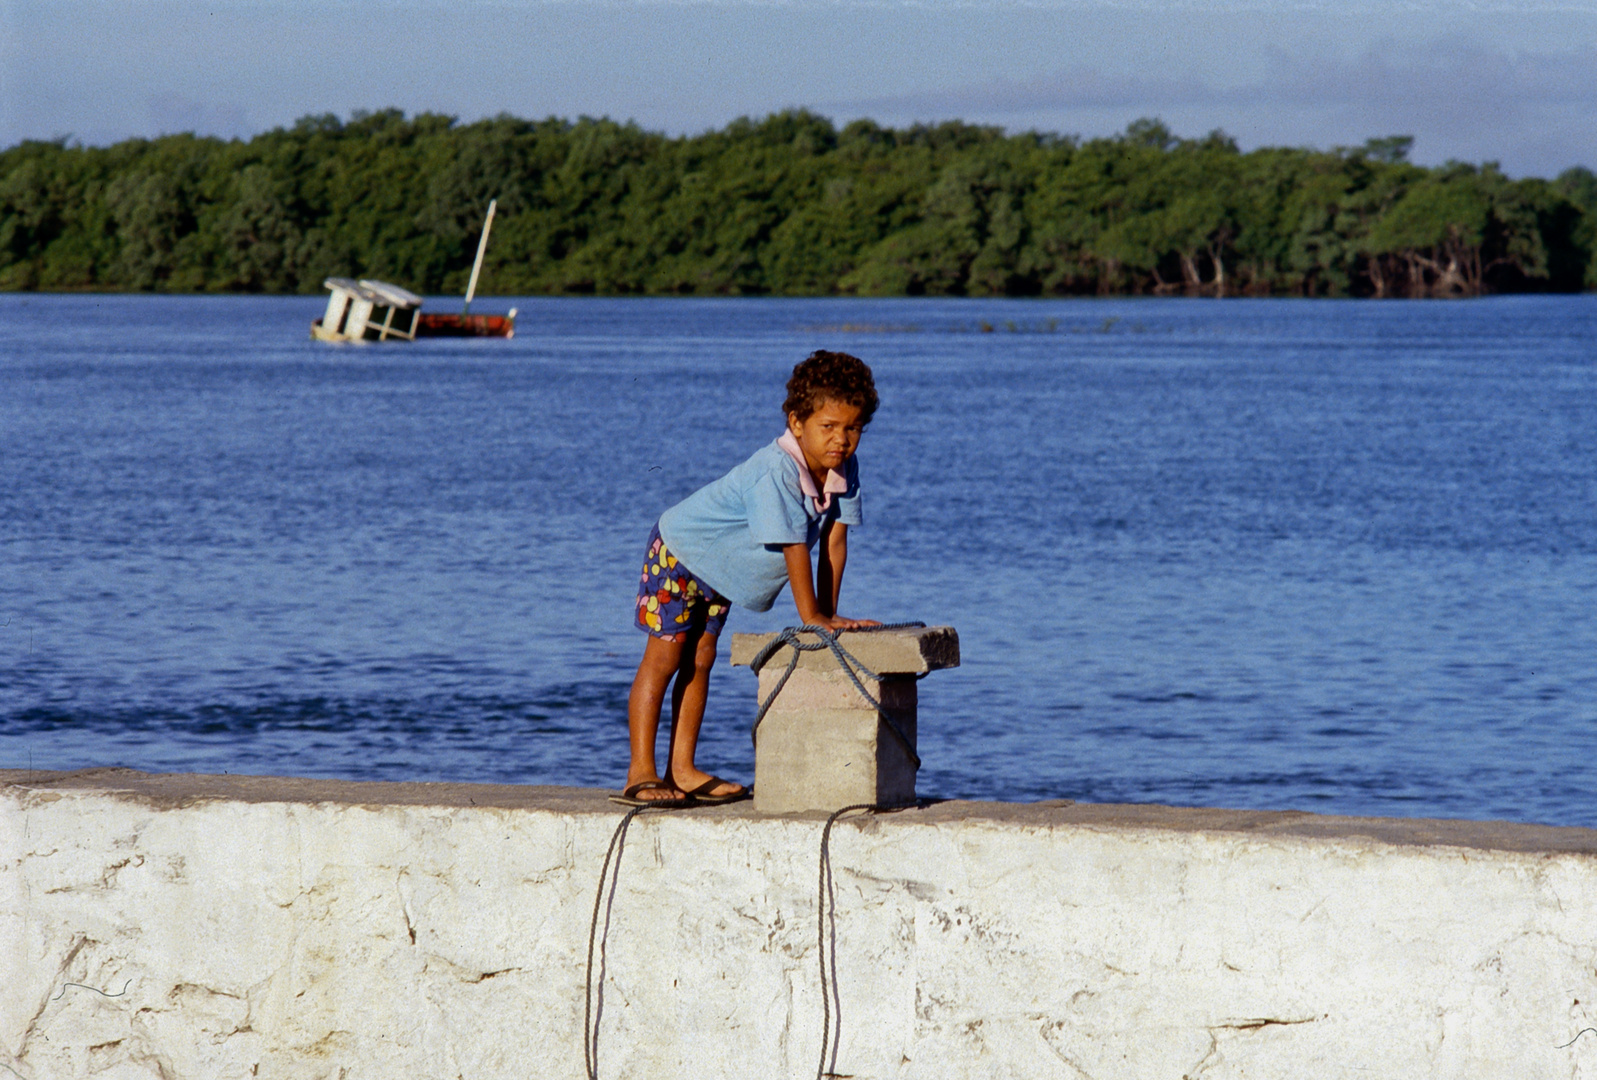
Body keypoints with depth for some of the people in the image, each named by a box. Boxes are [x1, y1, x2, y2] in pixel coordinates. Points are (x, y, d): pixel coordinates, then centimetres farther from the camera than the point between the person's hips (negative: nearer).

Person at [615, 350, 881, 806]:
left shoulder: (844, 470, -12)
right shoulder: (776, 471, -37)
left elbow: (834, 538, -9)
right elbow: (793, 544, -36)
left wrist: (830, 614, -12)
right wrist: (811, 616, -33)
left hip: (720, 569, 8)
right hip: (680, 549, -8)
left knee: (699, 660, 9)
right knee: (664, 656, -9)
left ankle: (682, 771, 12)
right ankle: (641, 775, -12)